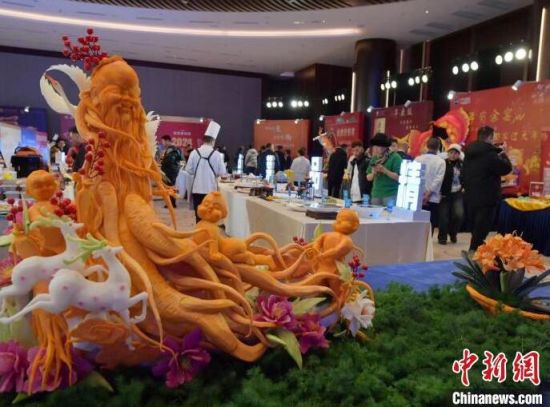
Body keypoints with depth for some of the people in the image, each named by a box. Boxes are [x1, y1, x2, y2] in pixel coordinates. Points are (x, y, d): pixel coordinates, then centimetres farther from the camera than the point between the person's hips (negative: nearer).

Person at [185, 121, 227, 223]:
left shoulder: (194, 152, -4)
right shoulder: (216, 154, -8)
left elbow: (189, 170, -1)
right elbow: (222, 172, -5)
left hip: (197, 189, 2)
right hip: (211, 189, -1)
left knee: (199, 215, 10)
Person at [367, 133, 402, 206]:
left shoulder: (395, 157, -6)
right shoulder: (374, 158, 10)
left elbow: (399, 177, -12)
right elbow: (368, 177, 11)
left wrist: (384, 170, -20)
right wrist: (373, 173, -9)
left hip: (391, 194, -5)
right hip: (376, 194, 5)